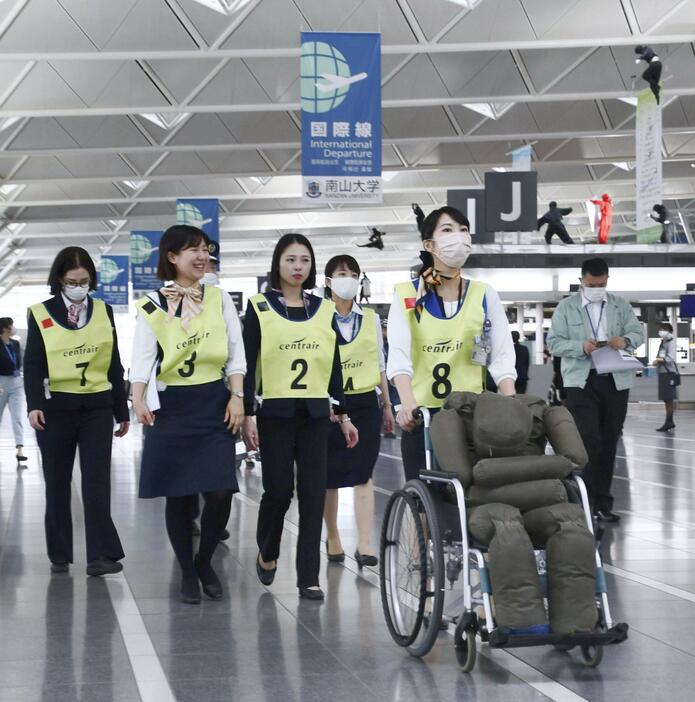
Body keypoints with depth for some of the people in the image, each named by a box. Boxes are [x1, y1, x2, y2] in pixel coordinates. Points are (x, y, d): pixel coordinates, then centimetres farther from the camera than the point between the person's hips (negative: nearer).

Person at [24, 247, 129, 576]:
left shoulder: (103, 312, 8)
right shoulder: (41, 314, 1)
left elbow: (114, 365, 12)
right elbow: (33, 364, -4)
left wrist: (122, 411, 12)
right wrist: (34, 405, -18)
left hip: (97, 407, 1)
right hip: (56, 407, -1)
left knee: (97, 483, -7)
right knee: (58, 484, 7)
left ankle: (100, 556, -8)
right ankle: (59, 555, 16)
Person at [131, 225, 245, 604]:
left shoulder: (219, 299, 7)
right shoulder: (152, 306, 2)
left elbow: (235, 353, 6)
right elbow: (143, 356, -3)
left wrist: (237, 397, -3)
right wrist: (138, 399, -17)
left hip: (214, 403, 1)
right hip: (172, 406, -1)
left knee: (220, 491, -7)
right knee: (179, 495, 1)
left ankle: (205, 561, 16)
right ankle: (187, 572, 16)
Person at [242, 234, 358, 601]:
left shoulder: (324, 309, 10)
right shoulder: (260, 308, 0)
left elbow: (334, 365, 13)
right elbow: (248, 365, -2)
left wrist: (343, 415, 10)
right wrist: (248, 415, -9)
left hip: (315, 413, 3)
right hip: (275, 412, -3)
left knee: (313, 493, 0)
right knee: (278, 489, -1)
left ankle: (308, 577, 5)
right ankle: (267, 553, 28)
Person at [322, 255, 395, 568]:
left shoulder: (371, 319, 9)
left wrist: (387, 404, 17)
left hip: (365, 401, 2)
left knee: (363, 473, -6)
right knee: (330, 475, 6)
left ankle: (364, 545, -9)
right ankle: (333, 538, 21)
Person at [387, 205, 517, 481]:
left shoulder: (484, 295, 7)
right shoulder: (407, 295, 2)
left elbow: (502, 356, 0)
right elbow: (398, 355, -12)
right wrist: (408, 404, -29)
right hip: (422, 414, -1)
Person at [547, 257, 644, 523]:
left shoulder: (621, 305, 12)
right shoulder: (566, 307, 5)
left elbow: (638, 332, 7)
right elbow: (554, 342, -1)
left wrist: (626, 340, -17)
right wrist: (581, 347, -19)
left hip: (616, 380, 3)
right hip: (581, 381, -3)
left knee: (609, 443, 7)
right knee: (589, 441, -13)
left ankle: (602, 502, 15)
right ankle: (585, 500, -10)